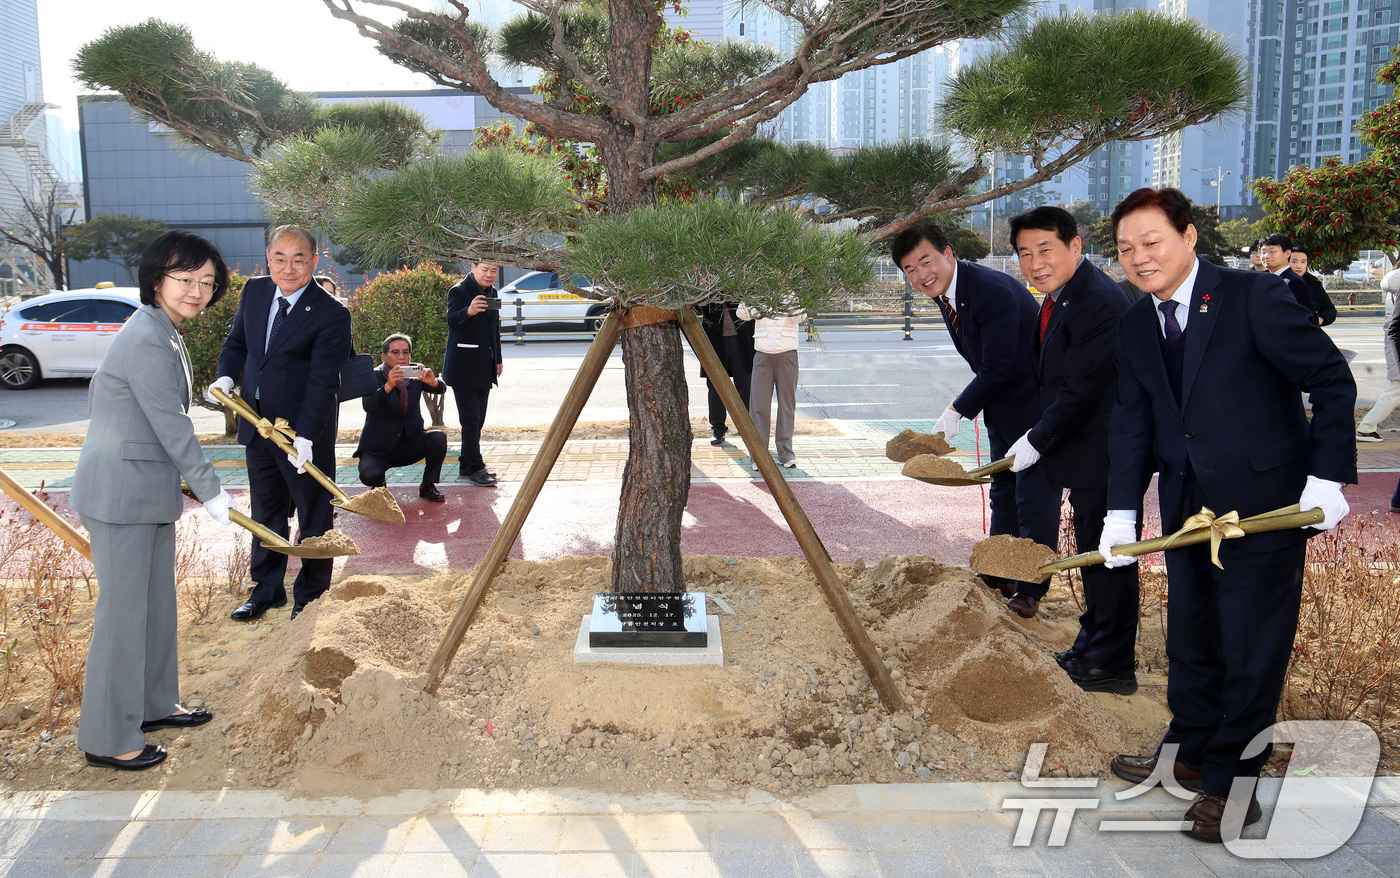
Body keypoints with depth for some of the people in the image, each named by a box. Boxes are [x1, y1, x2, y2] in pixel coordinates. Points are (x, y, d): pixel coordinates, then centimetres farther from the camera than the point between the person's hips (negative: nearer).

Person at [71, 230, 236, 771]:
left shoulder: (161, 332, 11)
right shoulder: (148, 341, -21)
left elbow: (97, 395, 20)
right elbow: (172, 426, -20)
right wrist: (210, 491, -15)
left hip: (150, 487, 10)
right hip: (122, 492, -10)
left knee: (157, 599, 19)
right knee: (123, 610, -1)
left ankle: (154, 704, 34)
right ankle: (108, 740, 11)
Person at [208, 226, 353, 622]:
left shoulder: (331, 314, -17)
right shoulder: (254, 291, 2)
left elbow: (322, 381, -20)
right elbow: (237, 342, 16)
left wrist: (305, 436, -26)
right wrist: (226, 377, -4)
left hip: (304, 431, -6)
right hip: (258, 426, 6)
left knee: (313, 515, 8)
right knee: (265, 511, 18)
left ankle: (311, 595, 24)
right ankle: (266, 590, 34)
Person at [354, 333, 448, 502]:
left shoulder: (416, 372, 0)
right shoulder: (375, 376, -9)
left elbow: (441, 389, -13)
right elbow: (367, 405, -26)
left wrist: (433, 382, -37)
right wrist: (388, 386, -44)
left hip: (409, 443, 3)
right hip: (378, 448, -3)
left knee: (439, 438, -24)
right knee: (369, 474, -29)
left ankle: (427, 485, -2)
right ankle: (379, 486, 11)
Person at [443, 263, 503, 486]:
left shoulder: (491, 292, 12)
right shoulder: (459, 292, -11)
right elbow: (452, 320, -29)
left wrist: (498, 359, 21)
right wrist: (469, 311, -49)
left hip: (485, 368, 8)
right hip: (464, 369, -8)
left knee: (478, 420, 13)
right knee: (470, 420, -7)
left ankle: (467, 465, 23)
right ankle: (475, 468, -1)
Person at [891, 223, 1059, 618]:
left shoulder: (994, 291, -28)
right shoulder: (945, 293, 1)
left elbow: (998, 367, -25)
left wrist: (958, 411, -18)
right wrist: (967, 405, 5)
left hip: (1034, 405, -9)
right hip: (1001, 405, 9)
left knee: (1034, 500, 0)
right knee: (1003, 493, 20)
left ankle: (1029, 588, 13)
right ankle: (999, 574, 34)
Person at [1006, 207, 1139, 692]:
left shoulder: (1100, 302, -22)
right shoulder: (1059, 298, 12)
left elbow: (1080, 390, -24)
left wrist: (1037, 441, -15)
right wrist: (1040, 438, 11)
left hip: (1103, 455, -10)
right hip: (1083, 451, 10)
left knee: (1105, 555, 1)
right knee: (1092, 552, 20)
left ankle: (1111, 665, 14)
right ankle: (1091, 648, 34)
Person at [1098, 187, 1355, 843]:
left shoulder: (1254, 297, -14)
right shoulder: (1134, 327, 6)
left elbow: (1332, 381, -10)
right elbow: (1132, 421, 5)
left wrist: (1328, 476, -15)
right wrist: (1122, 511, -3)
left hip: (1265, 501, -6)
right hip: (1187, 505, 7)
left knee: (1252, 646, 2)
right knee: (1190, 637, 18)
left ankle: (1231, 783, 16)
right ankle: (1190, 754, 35)